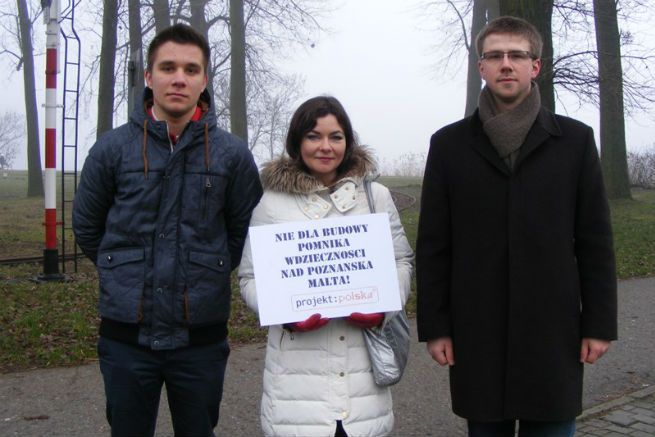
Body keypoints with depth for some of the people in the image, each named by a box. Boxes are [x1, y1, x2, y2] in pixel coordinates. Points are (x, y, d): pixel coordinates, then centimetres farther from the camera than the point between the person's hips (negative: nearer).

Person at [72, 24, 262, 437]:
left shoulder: (232, 153, -3)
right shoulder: (112, 148, -2)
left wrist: (207, 275, 7)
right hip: (126, 335, 0)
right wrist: (127, 272, 9)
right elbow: (87, 227, 9)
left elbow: (246, 231, 8)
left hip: (201, 336, 0)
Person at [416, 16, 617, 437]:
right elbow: (433, 244, 2)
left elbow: (595, 240, 3)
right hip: (476, 331, 0)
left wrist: (600, 322, 0)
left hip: (553, 330, 0)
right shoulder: (449, 144, 3)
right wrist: (434, 325, -1)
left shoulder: (575, 139, 3)